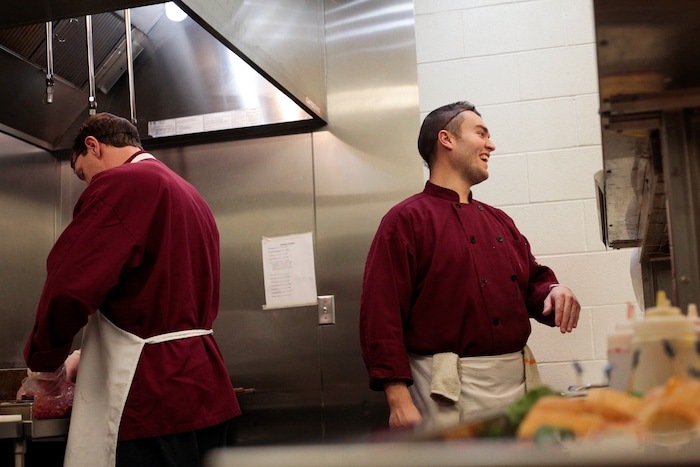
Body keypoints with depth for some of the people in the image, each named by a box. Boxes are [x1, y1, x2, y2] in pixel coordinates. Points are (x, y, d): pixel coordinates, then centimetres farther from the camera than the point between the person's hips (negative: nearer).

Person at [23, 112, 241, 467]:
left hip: (154, 396, -9)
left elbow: (69, 286, -18)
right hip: (203, 383, 9)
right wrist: (87, 356, 22)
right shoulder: (188, 194, 20)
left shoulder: (118, 184, -9)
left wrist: (44, 360, 0)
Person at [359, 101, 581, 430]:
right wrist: (398, 399, -19)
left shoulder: (499, 221, 18)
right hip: (448, 391, -7)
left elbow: (533, 280, 23)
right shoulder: (406, 220, -5)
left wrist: (553, 292, -3)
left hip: (516, 384, 7)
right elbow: (381, 313, -12)